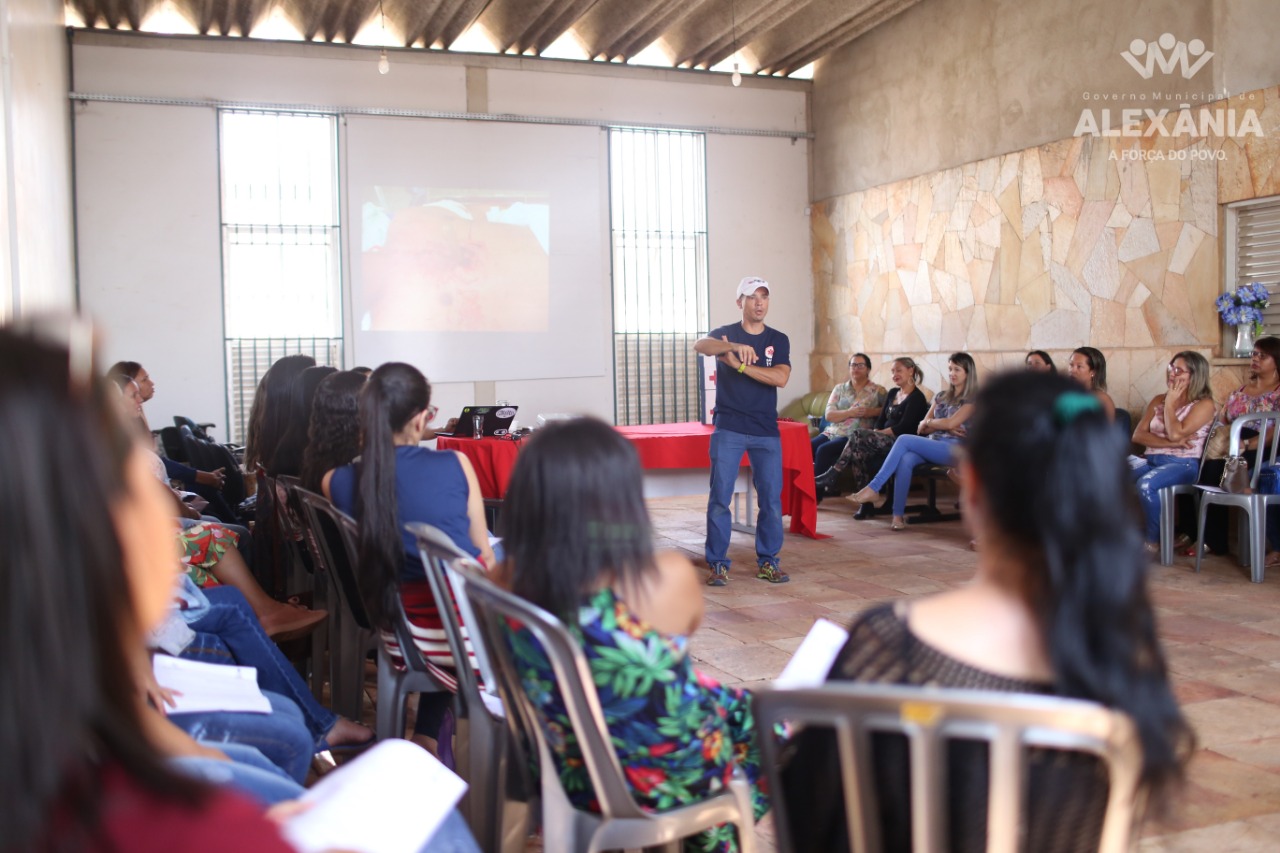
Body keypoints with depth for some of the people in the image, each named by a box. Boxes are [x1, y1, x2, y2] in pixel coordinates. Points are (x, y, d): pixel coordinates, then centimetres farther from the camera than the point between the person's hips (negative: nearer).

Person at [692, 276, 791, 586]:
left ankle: (767, 561, 16)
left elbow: (781, 378, -10)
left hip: (766, 431, 2)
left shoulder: (778, 340, 8)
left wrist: (740, 364, -17)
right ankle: (717, 564, 5)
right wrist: (735, 346, -39)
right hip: (728, 429, -2)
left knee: (771, 498, 3)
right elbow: (700, 346, -22)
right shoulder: (726, 334, 2)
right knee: (719, 498, -3)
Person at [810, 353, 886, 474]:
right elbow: (829, 415, 4)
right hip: (832, 432, 4)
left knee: (823, 450, -29)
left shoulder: (878, 391, 7)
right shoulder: (839, 388, 14)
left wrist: (872, 412, -14)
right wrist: (850, 412, -13)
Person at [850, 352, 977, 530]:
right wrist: (944, 426, -3)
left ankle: (873, 489, -29)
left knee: (904, 440, -27)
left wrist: (928, 422, 5)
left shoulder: (972, 399, 4)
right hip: (931, 447, 5)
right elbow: (923, 428, 14)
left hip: (954, 449, -5)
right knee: (905, 460, -31)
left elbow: (951, 423, -11)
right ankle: (898, 515, -37)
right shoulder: (941, 396, 24)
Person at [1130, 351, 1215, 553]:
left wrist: (1170, 402, -3)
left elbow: (1176, 433, -16)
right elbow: (1138, 435, 3)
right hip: (1152, 460, 6)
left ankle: (1153, 541, -18)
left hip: (1183, 464, -5)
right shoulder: (1158, 400, 15)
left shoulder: (1204, 404, -1)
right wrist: (1171, 443, -11)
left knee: (1146, 484, -35)